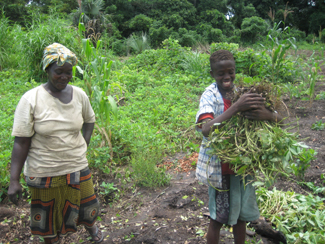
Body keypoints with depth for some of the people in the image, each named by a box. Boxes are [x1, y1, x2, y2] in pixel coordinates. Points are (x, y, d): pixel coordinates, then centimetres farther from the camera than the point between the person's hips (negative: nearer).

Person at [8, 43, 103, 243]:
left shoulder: (79, 95, -6)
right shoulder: (31, 99, -16)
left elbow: (89, 120, 14)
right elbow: (21, 142, -14)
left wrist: (85, 145, 1)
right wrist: (14, 180, -16)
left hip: (77, 167, 3)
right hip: (44, 172, -2)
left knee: (86, 206, 21)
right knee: (48, 217, 16)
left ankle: (92, 227, 54)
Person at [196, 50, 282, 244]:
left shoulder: (244, 92, -4)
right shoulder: (210, 95, -13)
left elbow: (279, 120, -7)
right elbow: (206, 129, -31)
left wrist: (267, 115, -31)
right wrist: (236, 107, -38)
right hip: (219, 168, -3)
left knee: (241, 216, 19)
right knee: (218, 218, 11)